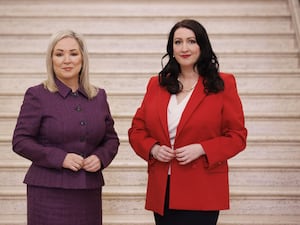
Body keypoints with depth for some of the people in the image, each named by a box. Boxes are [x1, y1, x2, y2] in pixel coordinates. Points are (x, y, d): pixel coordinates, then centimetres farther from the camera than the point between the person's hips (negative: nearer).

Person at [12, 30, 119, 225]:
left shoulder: (99, 96, 11)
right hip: (49, 192, -3)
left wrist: (100, 158, -4)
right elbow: (20, 141, -4)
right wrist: (60, 158, -14)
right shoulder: (37, 95, -1)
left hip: (89, 192, 4)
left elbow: (111, 139, 17)